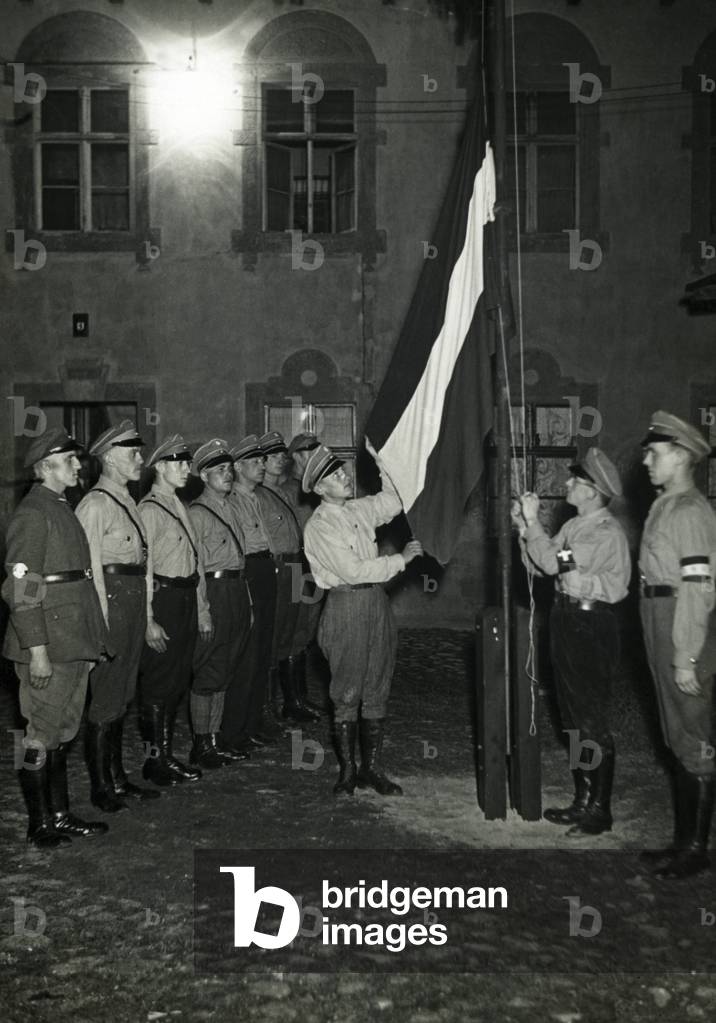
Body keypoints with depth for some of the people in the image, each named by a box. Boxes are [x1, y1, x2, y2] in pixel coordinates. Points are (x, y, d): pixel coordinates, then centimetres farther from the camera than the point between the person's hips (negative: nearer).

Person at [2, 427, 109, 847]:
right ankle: (40, 826, 13)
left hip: (75, 645, 9)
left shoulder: (63, 509, 16)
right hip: (49, 647, -9)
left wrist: (92, 640, 16)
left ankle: (61, 816, 26)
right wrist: (37, 650, -21)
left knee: (63, 733, 15)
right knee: (42, 736, 2)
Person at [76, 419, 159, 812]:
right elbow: (91, 565, -14)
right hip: (111, 595, -9)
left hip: (135, 598, 9)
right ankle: (100, 787, 10)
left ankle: (117, 778, 26)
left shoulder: (127, 501, 15)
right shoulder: (95, 504, -11)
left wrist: (141, 606, 11)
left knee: (123, 693, 15)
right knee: (106, 695, -1)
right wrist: (102, 615, -17)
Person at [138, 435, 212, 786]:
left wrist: (203, 610, 16)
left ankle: (167, 754, 24)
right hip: (164, 599, -8)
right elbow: (142, 568, -15)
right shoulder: (149, 510, -11)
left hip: (187, 600, 8)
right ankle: (154, 758, 11)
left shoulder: (179, 508, 15)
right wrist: (149, 620, -19)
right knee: (158, 683, 0)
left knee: (177, 681, 13)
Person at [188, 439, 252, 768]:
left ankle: (215, 737, 22)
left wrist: (247, 601, 16)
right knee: (208, 670, -2)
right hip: (214, 590, -8)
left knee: (225, 670, 13)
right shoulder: (197, 513, -8)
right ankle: (201, 744, 7)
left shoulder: (230, 508, 16)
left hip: (237, 589, 8)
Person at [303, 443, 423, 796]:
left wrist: (381, 459, 7)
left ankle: (372, 768, 17)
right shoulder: (318, 527, -11)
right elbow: (353, 570, -16)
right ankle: (347, 769, 12)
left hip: (376, 601, 7)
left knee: (377, 690, 8)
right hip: (345, 605, -7)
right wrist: (401, 558, -11)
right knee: (347, 693, 0)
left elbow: (393, 501, 18)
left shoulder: (360, 510, 10)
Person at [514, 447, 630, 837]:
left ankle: (600, 810, 10)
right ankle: (583, 800, 27)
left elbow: (554, 563, -22)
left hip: (592, 625, -9)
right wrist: (523, 526, 1)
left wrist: (533, 520, -16)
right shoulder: (573, 526, 11)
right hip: (566, 619, 9)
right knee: (573, 717, 15)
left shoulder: (607, 532, -16)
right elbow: (538, 565, 10)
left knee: (592, 720, -1)